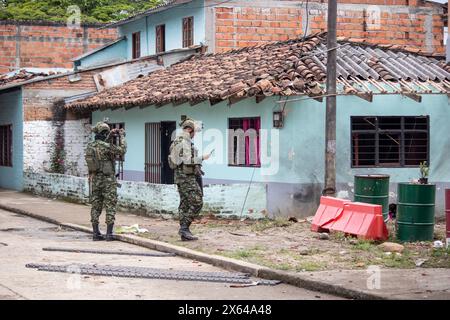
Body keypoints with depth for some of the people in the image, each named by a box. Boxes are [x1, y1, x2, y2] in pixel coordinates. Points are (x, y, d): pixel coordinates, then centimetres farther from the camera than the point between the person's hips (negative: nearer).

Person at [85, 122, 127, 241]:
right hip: (108, 179, -7)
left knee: (96, 206, 10)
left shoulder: (90, 146, 5)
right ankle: (109, 234, -3)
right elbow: (122, 150, -8)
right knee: (110, 206, -1)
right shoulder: (106, 146, -17)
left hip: (95, 179, 7)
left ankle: (96, 233, 11)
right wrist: (122, 136, 4)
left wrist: (110, 137, 18)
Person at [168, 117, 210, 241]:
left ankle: (184, 233, 8)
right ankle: (184, 227, -11)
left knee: (184, 205, 9)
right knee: (197, 202, -9)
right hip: (187, 176, -10)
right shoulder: (185, 141, -15)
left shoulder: (177, 141, 17)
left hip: (179, 176, 10)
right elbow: (187, 160, -24)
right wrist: (202, 158, -15)